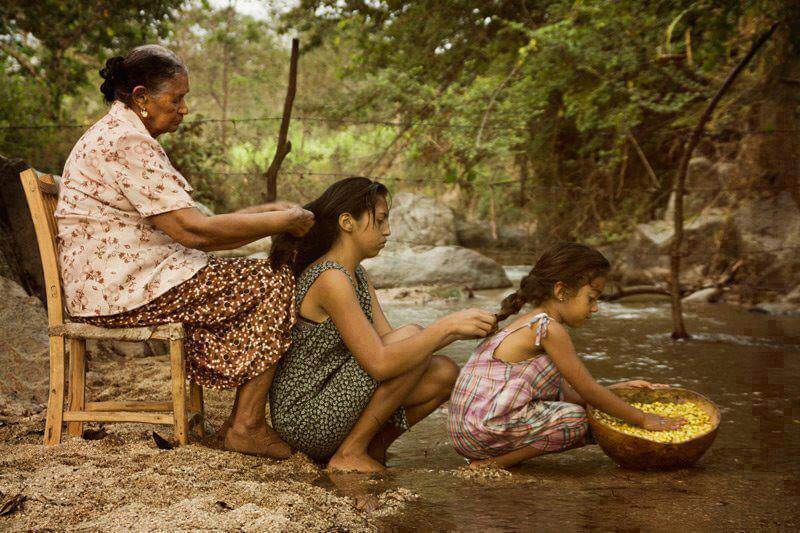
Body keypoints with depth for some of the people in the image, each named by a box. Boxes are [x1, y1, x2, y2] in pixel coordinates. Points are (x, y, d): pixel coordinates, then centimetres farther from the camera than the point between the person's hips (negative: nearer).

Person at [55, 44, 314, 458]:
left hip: (115, 281, 11)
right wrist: (283, 221, -13)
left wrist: (268, 211, 6)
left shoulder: (121, 136, 18)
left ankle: (244, 419, 7)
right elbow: (192, 231, -23)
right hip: (123, 288, -11)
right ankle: (247, 427, -7)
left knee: (255, 280, 11)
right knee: (275, 285, -10)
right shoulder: (126, 144, -17)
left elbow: (185, 228, 15)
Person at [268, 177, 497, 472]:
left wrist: (459, 330, -6)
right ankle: (350, 453, -11)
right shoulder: (329, 279, -21)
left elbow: (387, 340, 5)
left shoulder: (357, 274, 11)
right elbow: (379, 362, -27)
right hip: (306, 422, -9)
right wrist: (447, 326, -22)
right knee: (411, 336, -19)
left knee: (445, 374, -1)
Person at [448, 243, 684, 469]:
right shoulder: (548, 328, -15)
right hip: (482, 428, -10)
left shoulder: (529, 324, 15)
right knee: (574, 417, -16)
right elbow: (588, 392, -11)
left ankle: (487, 456, 8)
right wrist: (642, 418, -3)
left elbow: (563, 394, 15)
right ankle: (495, 462, -9)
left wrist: (619, 389, 15)